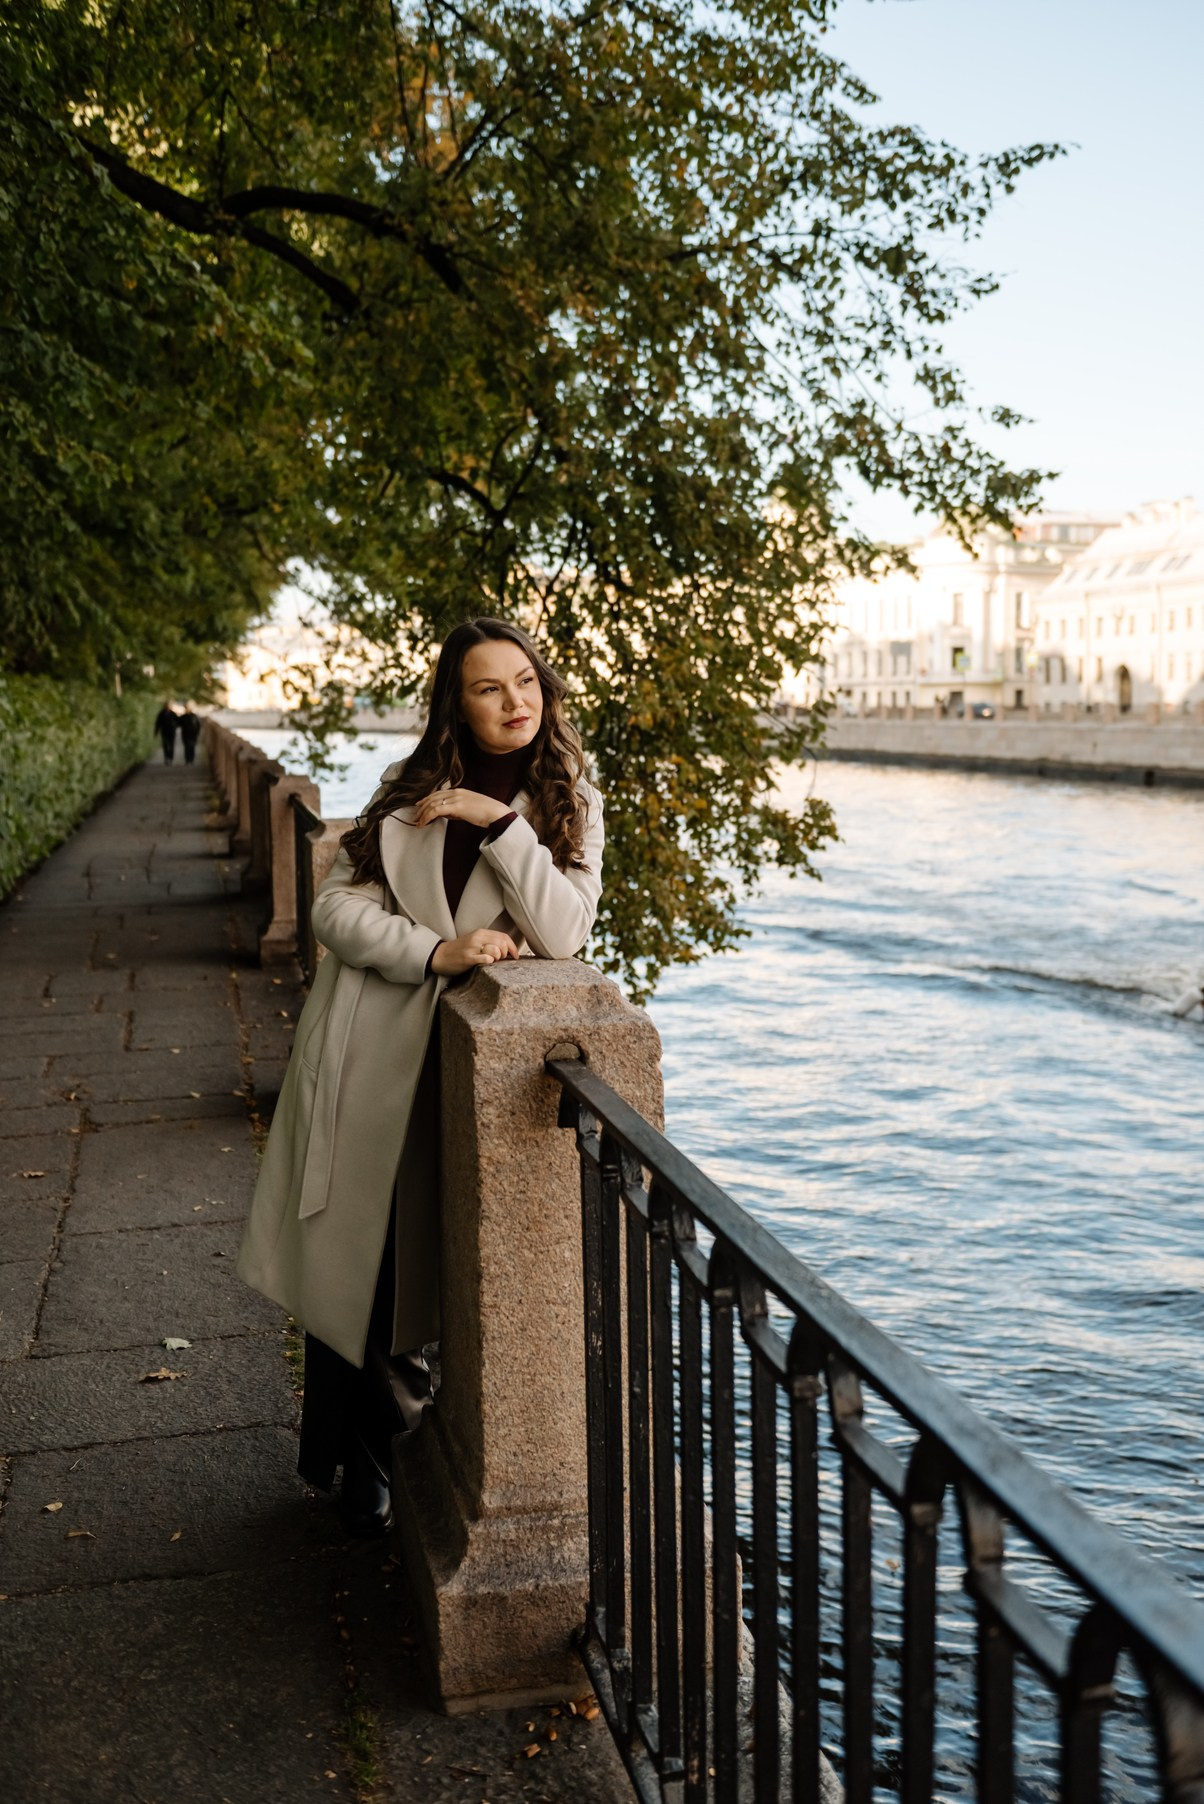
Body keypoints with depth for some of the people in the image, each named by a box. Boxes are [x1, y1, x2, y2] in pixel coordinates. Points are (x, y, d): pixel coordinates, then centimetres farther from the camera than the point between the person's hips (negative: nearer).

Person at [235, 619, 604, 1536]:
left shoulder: (570, 804, 0)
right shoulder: (412, 789, 4)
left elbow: (562, 933, -15)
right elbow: (338, 907, -3)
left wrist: (499, 823, -20)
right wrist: (438, 952, -17)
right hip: (365, 1052, 1)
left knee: (410, 1263, 5)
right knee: (347, 1254, 7)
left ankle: (372, 1452, 28)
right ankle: (352, 1455, 27)